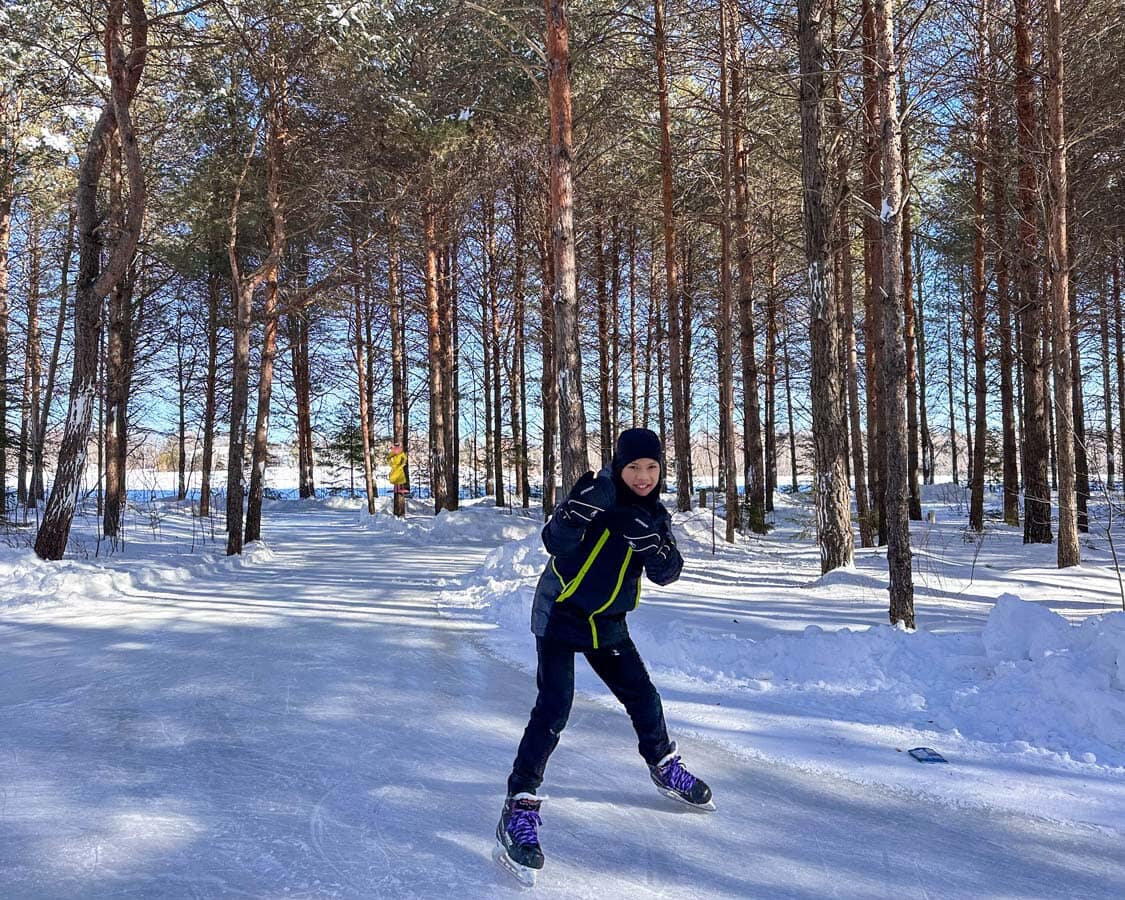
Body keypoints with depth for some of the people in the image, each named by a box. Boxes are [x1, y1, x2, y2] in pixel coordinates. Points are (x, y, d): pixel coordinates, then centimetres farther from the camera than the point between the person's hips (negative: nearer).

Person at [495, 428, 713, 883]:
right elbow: (556, 542, -27)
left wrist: (648, 539, -30)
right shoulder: (599, 494, -16)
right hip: (560, 615, -5)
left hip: (607, 624, 6)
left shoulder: (656, 515, 0)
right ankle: (519, 809, -10)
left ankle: (664, 767, 40)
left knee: (643, 698, 12)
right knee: (553, 709, -17)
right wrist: (580, 506, -45)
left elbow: (667, 574, -11)